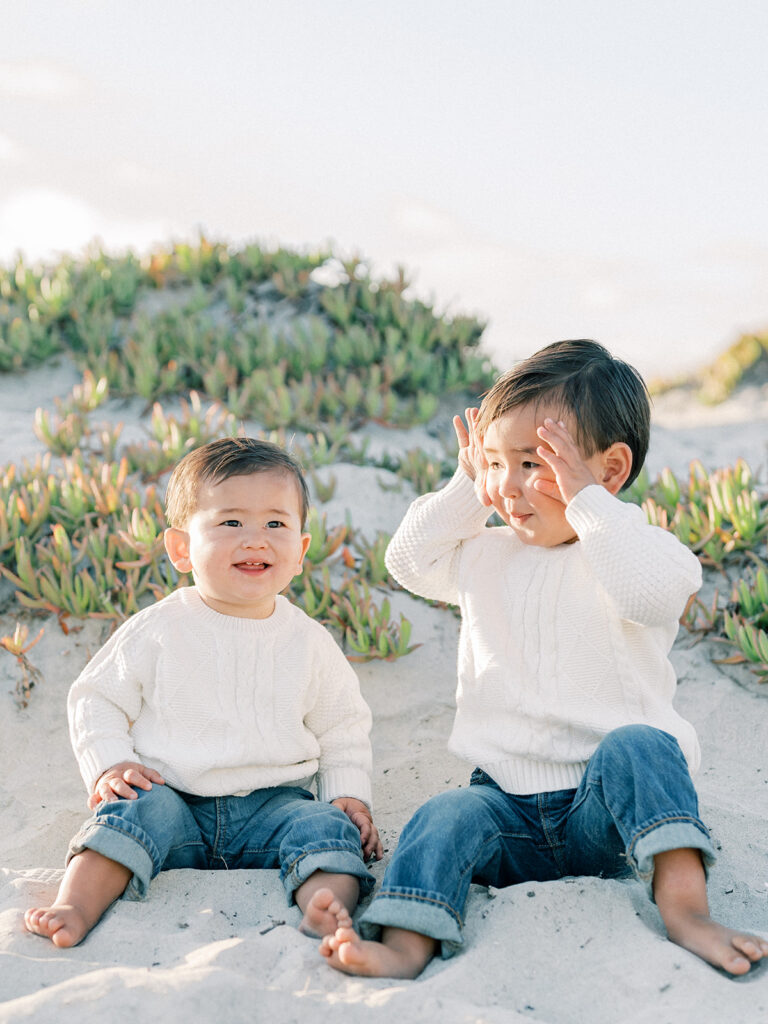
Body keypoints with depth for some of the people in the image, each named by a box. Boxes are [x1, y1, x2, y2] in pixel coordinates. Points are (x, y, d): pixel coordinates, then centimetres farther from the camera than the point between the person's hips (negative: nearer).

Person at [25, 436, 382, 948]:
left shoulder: (310, 642, 5)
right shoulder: (159, 631, -1)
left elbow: (343, 730, 15)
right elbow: (97, 699, 5)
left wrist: (349, 797, 1)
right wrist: (111, 765, -11)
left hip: (273, 804, 1)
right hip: (173, 795, -1)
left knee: (326, 827, -24)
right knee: (140, 809, -29)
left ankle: (328, 911, -47)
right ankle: (76, 908, -39)